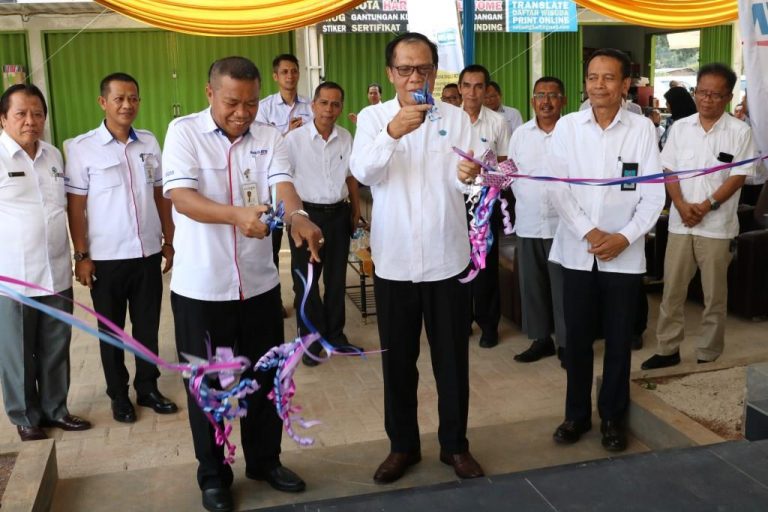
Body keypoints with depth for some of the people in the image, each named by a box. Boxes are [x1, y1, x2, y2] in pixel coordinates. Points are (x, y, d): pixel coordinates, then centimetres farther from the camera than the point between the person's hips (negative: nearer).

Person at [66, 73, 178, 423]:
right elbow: (75, 206, -5)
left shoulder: (150, 143, 4)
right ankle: (118, 395, 26)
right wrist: (81, 255, -8)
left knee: (148, 326, 12)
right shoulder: (82, 148, -6)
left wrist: (169, 241, 9)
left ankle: (148, 388, 28)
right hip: (106, 257, -3)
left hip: (148, 253, 3)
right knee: (112, 330, 11)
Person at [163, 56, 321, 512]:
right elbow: (181, 198, -20)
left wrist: (297, 216, -37)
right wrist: (236, 214, -38)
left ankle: (265, 460, 36)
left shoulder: (269, 136, 2)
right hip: (201, 286, -3)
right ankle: (214, 475, 28)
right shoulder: (184, 131, -8)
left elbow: (283, 184, -13)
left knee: (265, 377, 15)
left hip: (259, 282, 3)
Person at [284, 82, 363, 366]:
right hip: (306, 214, -3)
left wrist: (355, 211, 14)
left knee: (336, 278, 14)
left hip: (339, 214, 4)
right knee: (306, 280, 6)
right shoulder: (294, 138, -9)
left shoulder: (346, 138, 3)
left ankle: (335, 333, 29)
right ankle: (310, 339, 20)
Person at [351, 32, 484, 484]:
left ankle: (455, 444, 28)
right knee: (398, 360, 11)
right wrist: (392, 133, -35)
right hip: (394, 261, 0)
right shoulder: (373, 117, 0)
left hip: (448, 259, 0)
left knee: (452, 359, 10)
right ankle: (403, 445, 28)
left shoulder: (457, 118, 2)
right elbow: (363, 172, -17)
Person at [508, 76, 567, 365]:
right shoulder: (520, 134, 8)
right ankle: (541, 339, 24)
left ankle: (566, 342, 15)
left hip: (562, 223, -4)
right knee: (532, 284, 11)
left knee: (563, 285, 3)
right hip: (528, 223, 5)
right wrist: (525, 201, 4)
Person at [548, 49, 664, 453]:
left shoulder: (642, 129, -1)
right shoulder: (567, 126, 1)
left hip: (625, 255, 0)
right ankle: (576, 413, 25)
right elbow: (559, 189, -3)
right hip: (577, 252, 1)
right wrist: (589, 233, -12)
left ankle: (612, 417, 26)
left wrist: (625, 237, -13)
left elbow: (653, 193, -2)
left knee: (619, 341, 10)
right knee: (577, 339, 9)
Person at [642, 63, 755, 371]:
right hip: (680, 222, 3)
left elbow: (738, 176, -7)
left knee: (714, 295, 7)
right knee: (672, 290, 8)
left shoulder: (739, 131, -4)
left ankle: (708, 356, 18)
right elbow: (669, 170, 3)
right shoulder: (680, 127, 5)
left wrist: (707, 206, -15)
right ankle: (668, 349, 20)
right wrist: (681, 206, -11)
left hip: (717, 225, -3)